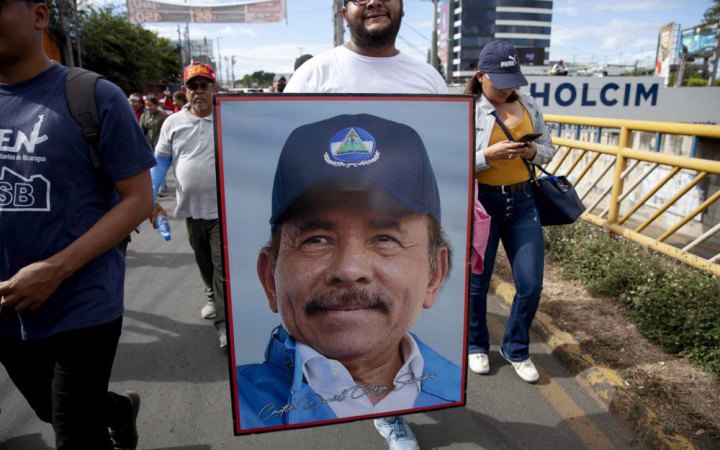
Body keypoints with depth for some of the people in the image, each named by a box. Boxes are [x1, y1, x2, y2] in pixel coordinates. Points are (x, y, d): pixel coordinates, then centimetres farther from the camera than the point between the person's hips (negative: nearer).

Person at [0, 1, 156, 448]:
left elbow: (139, 199, -12)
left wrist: (56, 269, -20)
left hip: (81, 310, -5)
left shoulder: (95, 97, -11)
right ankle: (123, 410, 54)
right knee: (51, 411, 26)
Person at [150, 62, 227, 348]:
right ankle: (214, 299, 42)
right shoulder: (173, 123, 4)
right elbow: (160, 162, 6)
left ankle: (224, 322, 3)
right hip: (191, 207, 4)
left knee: (223, 266, -4)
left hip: (224, 207, -3)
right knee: (203, 261, 19)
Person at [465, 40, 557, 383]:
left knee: (531, 284, 5)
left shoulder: (528, 106, 6)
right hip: (482, 202, -4)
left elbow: (549, 149, 13)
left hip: (522, 201, 4)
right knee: (477, 282, 9)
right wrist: (490, 155, -25)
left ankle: (516, 349, 29)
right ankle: (476, 345, 35)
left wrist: (534, 151, -9)